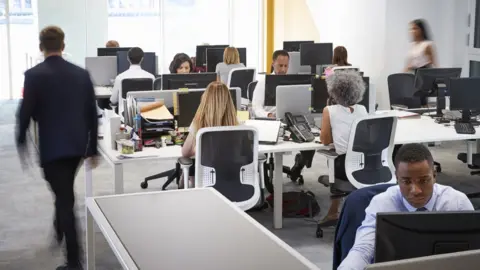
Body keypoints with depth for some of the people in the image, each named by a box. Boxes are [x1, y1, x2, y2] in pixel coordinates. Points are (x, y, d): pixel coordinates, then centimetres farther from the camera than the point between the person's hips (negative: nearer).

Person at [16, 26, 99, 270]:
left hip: (52, 146, -5)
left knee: (64, 198, -1)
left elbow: (25, 113, -10)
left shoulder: (34, 75, -10)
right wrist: (93, 148, 12)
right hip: (77, 145, 5)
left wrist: (21, 143, 7)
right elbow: (92, 114, 5)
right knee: (65, 192, 27)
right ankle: (59, 231, 48)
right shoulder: (82, 74, 2)